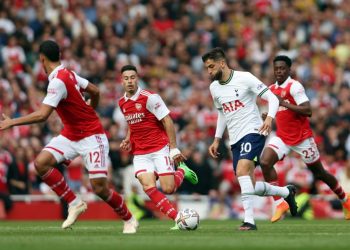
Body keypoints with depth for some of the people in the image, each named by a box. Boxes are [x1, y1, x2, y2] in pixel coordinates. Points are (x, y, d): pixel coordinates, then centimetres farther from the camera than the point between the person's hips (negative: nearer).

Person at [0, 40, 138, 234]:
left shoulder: (58, 81, -23)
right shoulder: (68, 74, 3)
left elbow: (42, 115, -31)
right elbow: (95, 91, 16)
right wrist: (90, 113, 34)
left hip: (91, 137, -9)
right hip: (70, 135, 9)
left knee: (99, 188, -10)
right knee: (41, 162, -12)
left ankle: (129, 220, 14)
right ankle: (74, 203, -4)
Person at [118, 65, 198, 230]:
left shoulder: (150, 98, -13)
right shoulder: (122, 103, 8)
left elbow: (168, 122, -12)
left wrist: (174, 149, -15)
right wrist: (128, 140, 5)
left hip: (160, 149, -5)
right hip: (140, 153, 5)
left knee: (168, 189, -10)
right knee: (149, 188, -16)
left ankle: (182, 170, 23)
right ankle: (177, 218, -8)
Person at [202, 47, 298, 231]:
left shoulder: (244, 78, -10)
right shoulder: (214, 88, 10)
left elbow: (273, 98, -10)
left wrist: (269, 118, -28)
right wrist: (217, 140, 20)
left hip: (252, 132, -7)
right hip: (235, 140, 7)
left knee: (242, 171, -28)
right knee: (250, 187, 4)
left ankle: (249, 220, -30)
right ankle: (286, 192, 30)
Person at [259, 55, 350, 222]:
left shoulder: (294, 86, -15)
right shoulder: (272, 89, 10)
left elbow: (307, 111, -24)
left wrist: (284, 104, -28)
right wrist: (268, 116, 5)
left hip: (302, 138, -6)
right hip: (282, 137, 6)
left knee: (320, 173, 6)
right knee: (265, 162, -20)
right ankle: (279, 204, -16)